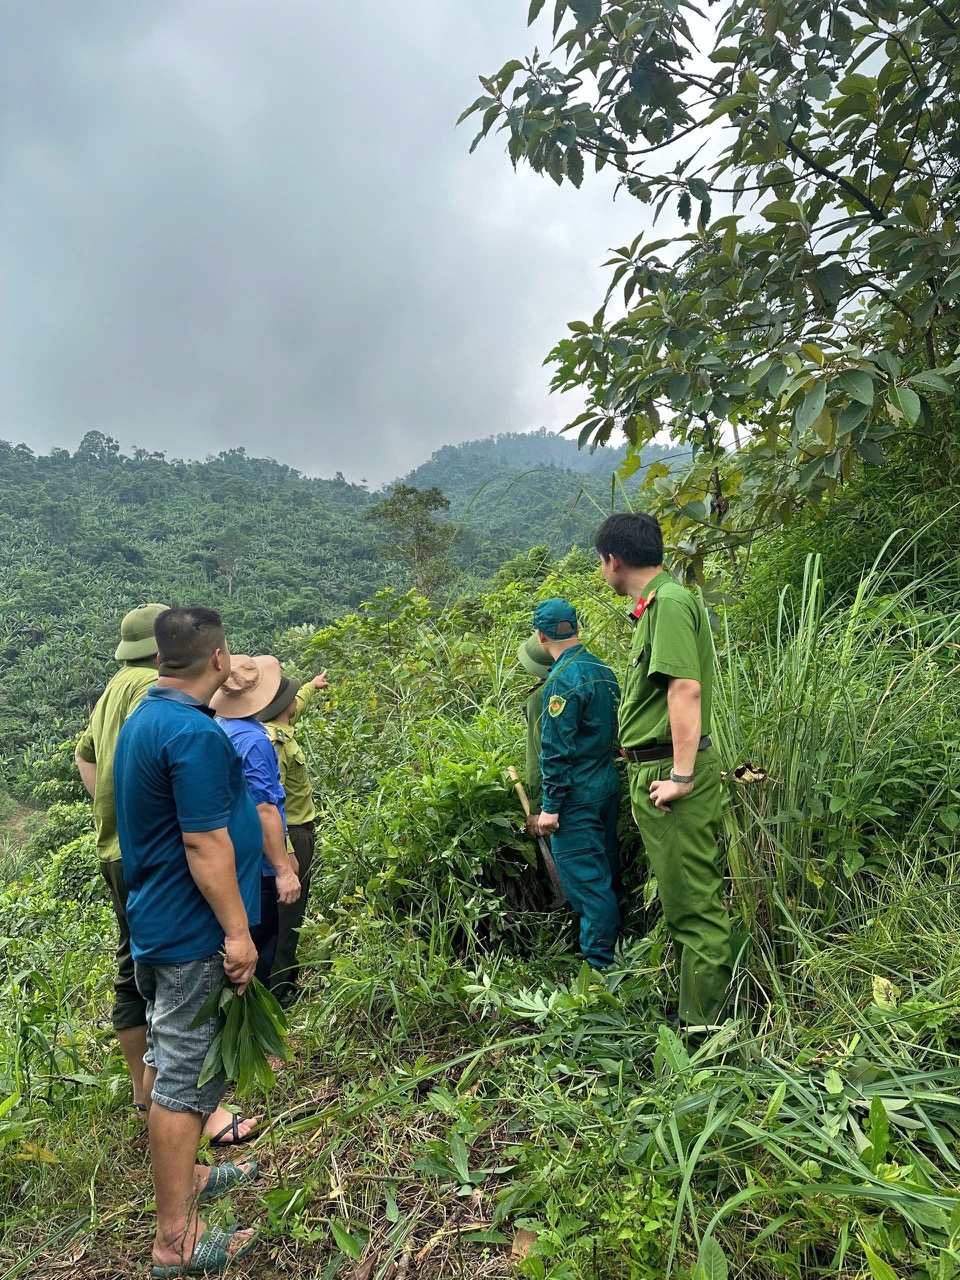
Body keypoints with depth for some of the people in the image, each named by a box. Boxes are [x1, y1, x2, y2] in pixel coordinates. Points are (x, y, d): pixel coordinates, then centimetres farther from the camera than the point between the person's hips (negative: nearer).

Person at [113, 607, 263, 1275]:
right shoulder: (195, 734, -24)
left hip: (155, 922, 10)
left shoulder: (142, 718, 8)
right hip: (195, 936, -10)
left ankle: (180, 1175, 41)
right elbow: (205, 845, -26)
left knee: (169, 1058, 23)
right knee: (185, 1076, 1)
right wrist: (238, 932, -19)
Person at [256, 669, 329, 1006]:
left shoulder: (278, 728, 5)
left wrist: (312, 686, 49)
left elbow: (295, 707, 30)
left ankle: (287, 975, 33)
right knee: (287, 913, -2)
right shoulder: (273, 743, -25)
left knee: (287, 911, 20)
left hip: (295, 831, 11)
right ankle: (277, 989, 7)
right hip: (292, 834, -11)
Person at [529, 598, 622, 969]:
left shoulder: (563, 679, -19)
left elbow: (556, 750, -20)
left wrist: (551, 806, -16)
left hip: (577, 798, -9)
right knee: (606, 873, 19)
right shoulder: (603, 670, 7)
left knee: (585, 880, -1)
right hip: (608, 786, 9)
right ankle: (614, 949, 32)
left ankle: (600, 964, 6)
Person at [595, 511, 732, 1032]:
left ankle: (704, 1028, 11)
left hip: (670, 774, -11)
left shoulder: (669, 602, -15)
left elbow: (686, 688, -25)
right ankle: (689, 1007, 34)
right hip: (652, 773, 11)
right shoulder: (655, 605, 17)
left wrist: (681, 775, -25)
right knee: (681, 900, 20)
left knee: (693, 904, -1)